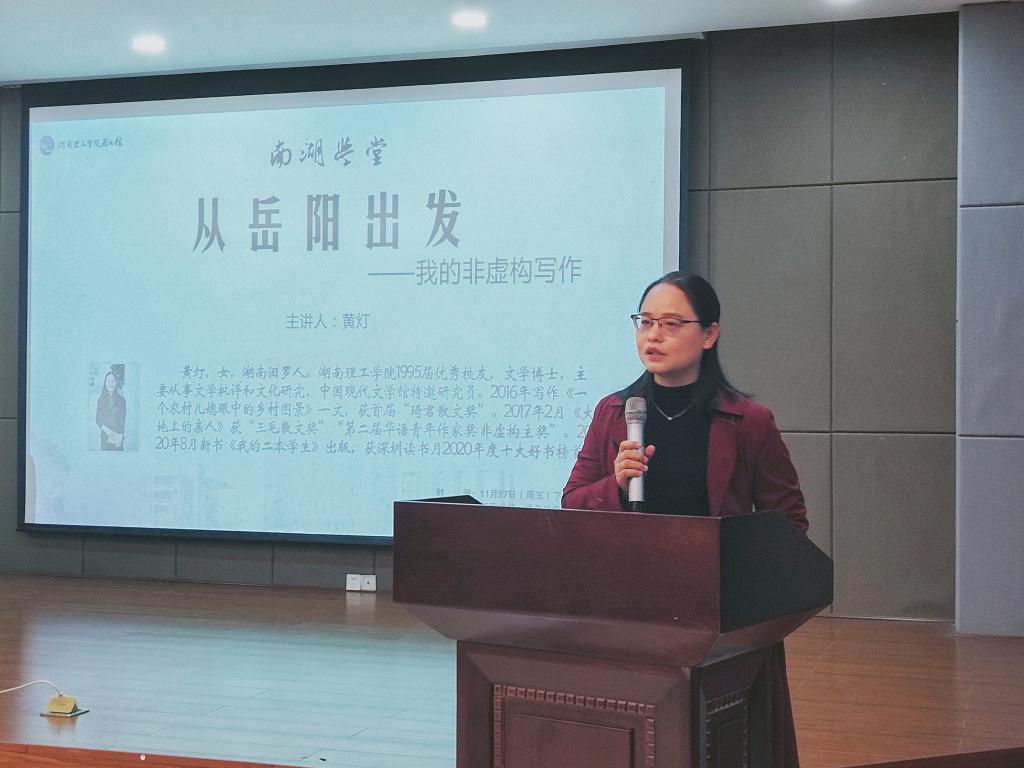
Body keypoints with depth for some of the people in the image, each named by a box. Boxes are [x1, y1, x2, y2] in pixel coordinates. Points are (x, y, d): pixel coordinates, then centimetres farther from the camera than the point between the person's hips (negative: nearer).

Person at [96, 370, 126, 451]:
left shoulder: (121, 400, 3)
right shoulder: (101, 400, 7)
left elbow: (123, 420, 2)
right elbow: (98, 420, 6)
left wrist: (120, 436, -10)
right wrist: (106, 430, -12)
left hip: (118, 436, -1)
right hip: (105, 436, 1)